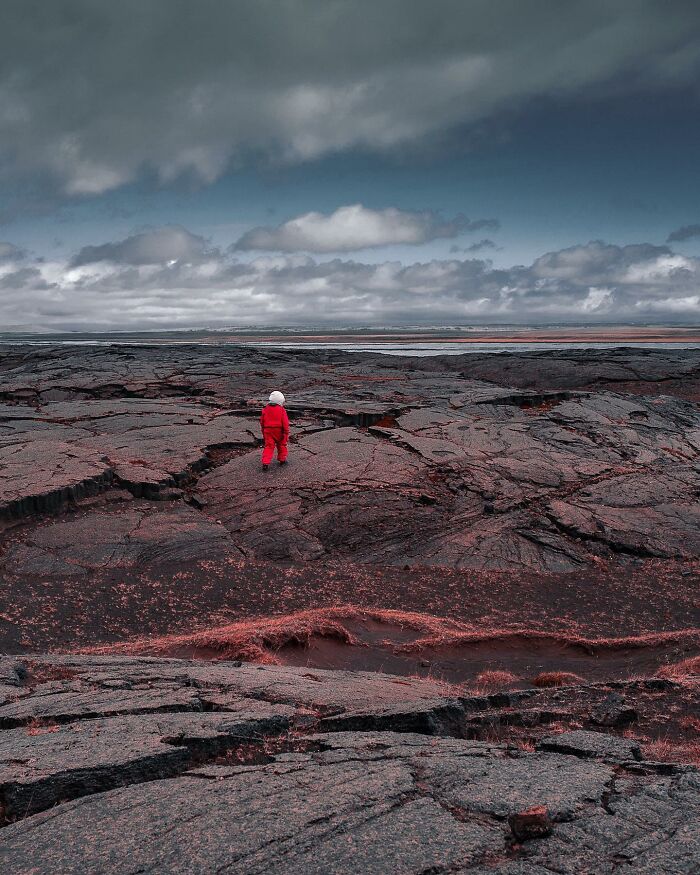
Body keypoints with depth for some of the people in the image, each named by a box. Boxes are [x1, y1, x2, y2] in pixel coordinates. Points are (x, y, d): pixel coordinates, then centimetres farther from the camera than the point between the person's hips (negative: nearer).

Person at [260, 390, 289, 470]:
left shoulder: (265, 409, 5)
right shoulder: (281, 410, -7)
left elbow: (262, 422, 12)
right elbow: (285, 423, -9)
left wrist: (263, 432, 23)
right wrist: (286, 433, -2)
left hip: (268, 431, 2)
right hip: (279, 431, -2)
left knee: (268, 446, 0)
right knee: (281, 445, 19)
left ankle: (265, 463, -13)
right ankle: (282, 459, 30)